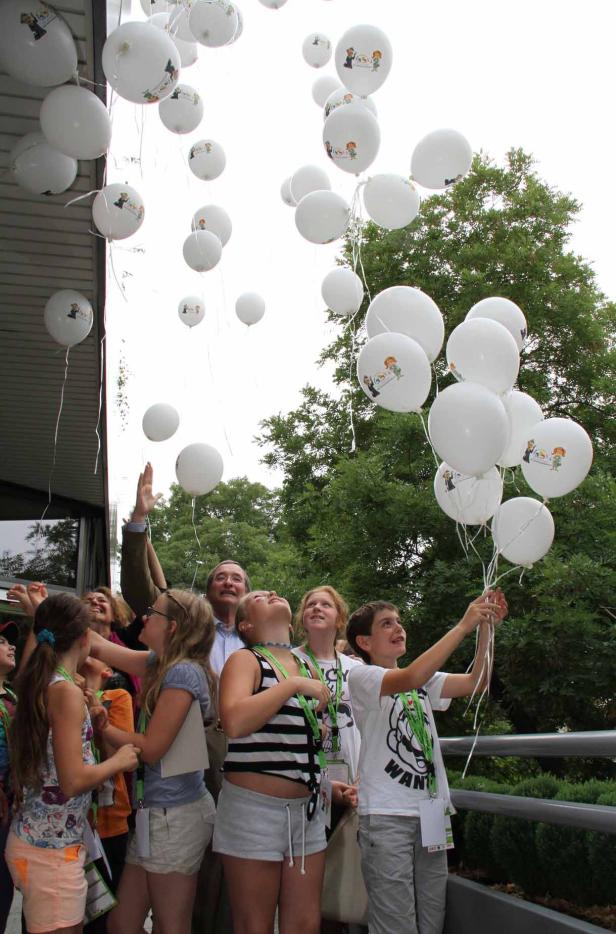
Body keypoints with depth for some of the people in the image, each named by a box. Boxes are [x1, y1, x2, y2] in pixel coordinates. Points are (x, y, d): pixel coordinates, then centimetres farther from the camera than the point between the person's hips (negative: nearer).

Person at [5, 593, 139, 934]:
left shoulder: (38, 686, 8)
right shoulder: (67, 692, -18)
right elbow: (73, 780, -22)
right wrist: (119, 761, -7)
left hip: (33, 838, 9)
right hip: (52, 847, -9)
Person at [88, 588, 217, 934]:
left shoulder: (184, 672, -16)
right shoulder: (161, 664, 10)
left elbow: (151, 748, -16)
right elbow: (99, 646, 16)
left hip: (175, 814, -9)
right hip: (156, 810, 9)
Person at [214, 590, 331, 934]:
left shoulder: (307, 666, 12)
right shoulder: (245, 660, -7)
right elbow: (235, 722, -27)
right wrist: (293, 684, -21)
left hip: (307, 807, 6)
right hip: (255, 806, -6)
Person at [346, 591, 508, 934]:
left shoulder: (424, 681, 16)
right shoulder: (361, 676, -5)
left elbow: (476, 681, 2)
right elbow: (410, 679, -24)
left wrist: (486, 627, -11)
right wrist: (463, 626, -24)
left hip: (431, 813, 6)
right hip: (387, 815, -6)